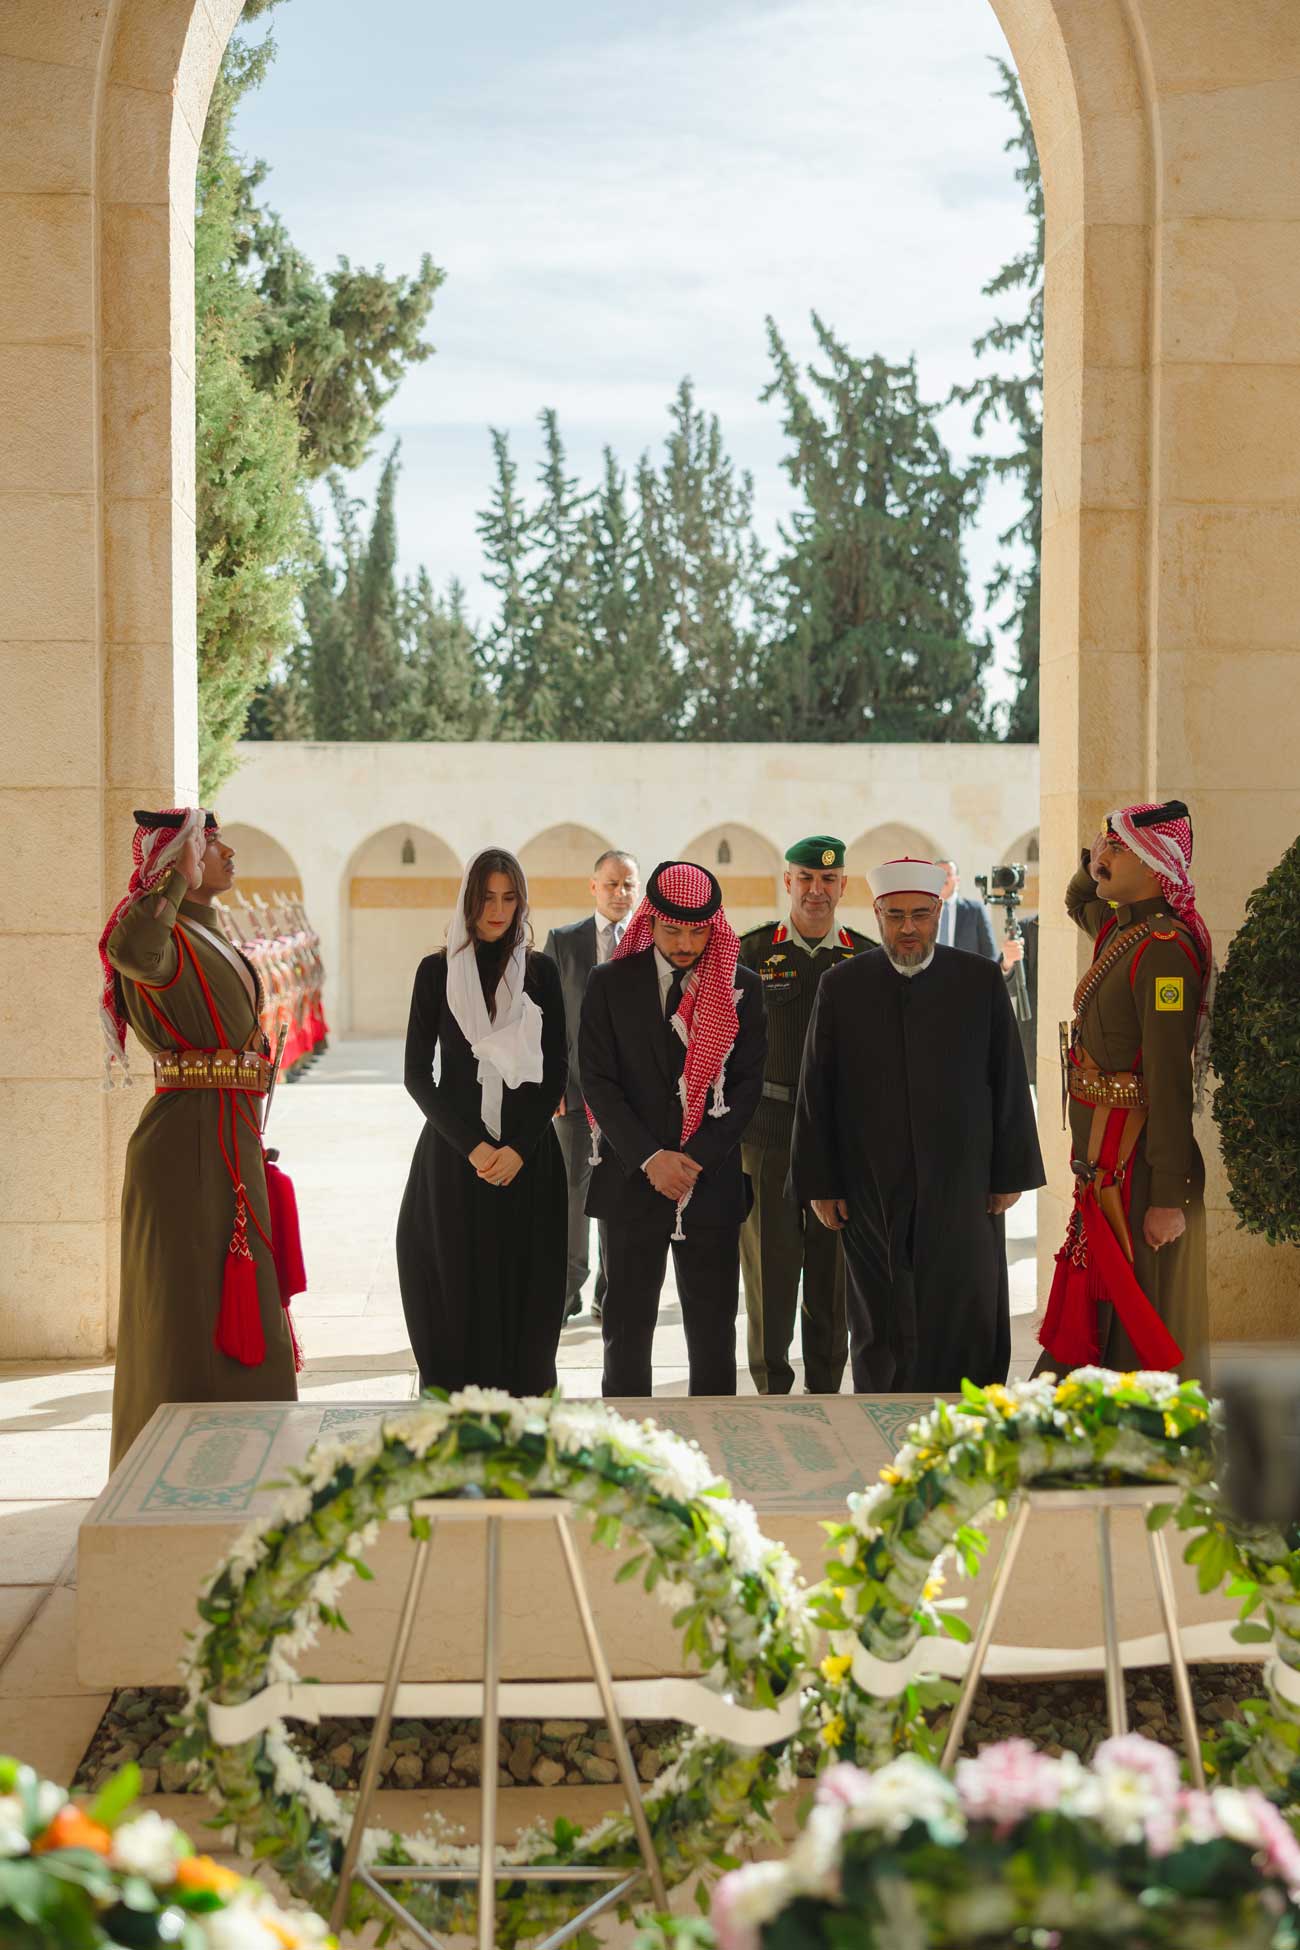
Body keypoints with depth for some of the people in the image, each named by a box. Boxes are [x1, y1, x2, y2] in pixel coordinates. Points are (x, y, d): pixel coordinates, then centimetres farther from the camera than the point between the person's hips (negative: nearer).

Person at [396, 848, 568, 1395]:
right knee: (458, 1295, -2)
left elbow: (554, 1073, 4)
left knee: (524, 1300, 1)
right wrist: (471, 1145, -11)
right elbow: (417, 1073, 0)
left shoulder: (540, 971, 6)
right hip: (452, 1154, -1)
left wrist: (519, 1148, -10)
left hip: (528, 1157, 1)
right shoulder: (438, 971, 3)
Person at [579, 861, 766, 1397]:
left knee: (714, 1330, 4)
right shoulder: (611, 983, 1)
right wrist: (650, 1159, -12)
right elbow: (599, 1082, -3)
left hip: (712, 1180, 1)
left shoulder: (741, 987, 4)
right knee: (628, 1324, 5)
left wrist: (697, 1159, -10)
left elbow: (747, 1083, 1)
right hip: (632, 1181, 0)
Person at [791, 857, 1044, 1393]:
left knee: (966, 1322, -1)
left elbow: (1009, 1082, 3)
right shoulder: (840, 986, 1)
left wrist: (1011, 1173, 1)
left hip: (962, 1187, 0)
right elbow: (815, 1092, 3)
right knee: (882, 1325, 5)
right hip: (871, 1190, 0)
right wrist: (819, 1184, 1)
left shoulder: (981, 980, 1)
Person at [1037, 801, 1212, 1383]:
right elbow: (1078, 903, 36)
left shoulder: (1163, 948, -19)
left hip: (1137, 1165, -10)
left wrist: (1170, 1198, -24)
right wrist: (1095, 862, 14)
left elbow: (1170, 1079, -23)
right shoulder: (1120, 930, 10)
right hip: (1102, 1162, 10)